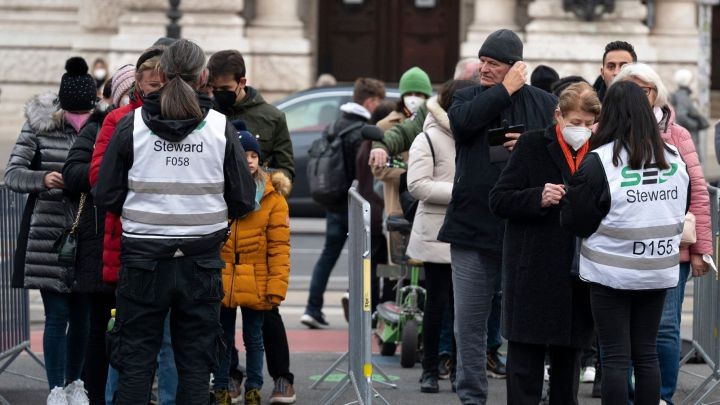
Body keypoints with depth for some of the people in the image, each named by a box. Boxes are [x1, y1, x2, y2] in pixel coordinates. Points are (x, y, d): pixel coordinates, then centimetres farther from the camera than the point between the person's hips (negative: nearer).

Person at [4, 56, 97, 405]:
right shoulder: (39, 125, -4)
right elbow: (12, 173, -5)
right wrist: (42, 179, -23)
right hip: (48, 237, -2)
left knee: (82, 316, 10)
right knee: (56, 316, -4)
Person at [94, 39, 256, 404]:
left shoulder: (131, 125, -4)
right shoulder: (220, 127, -3)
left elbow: (106, 196, -3)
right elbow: (244, 201, -1)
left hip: (143, 261, 0)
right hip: (201, 262, 1)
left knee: (135, 361, 7)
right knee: (195, 364, 8)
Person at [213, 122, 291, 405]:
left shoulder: (272, 196, -2)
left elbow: (280, 246, -4)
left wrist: (277, 286, -10)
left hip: (255, 284, -1)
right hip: (220, 282, 1)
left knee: (253, 339, 10)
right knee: (223, 338, 10)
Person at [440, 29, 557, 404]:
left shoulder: (544, 103, 4)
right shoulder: (467, 97, 8)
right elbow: (462, 121, -15)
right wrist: (506, 90, -10)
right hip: (473, 225, 1)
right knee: (469, 320, 4)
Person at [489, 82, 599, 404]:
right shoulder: (532, 146, -2)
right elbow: (498, 200, -5)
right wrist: (538, 198, -20)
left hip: (578, 277, 4)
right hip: (533, 276, -4)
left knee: (569, 356, 11)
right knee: (525, 358, -2)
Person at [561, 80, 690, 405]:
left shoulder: (599, 161, -15)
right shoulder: (674, 159, 3)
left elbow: (574, 221, -11)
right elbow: (681, 211, 18)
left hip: (612, 272, -4)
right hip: (658, 272, 5)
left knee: (615, 357, 0)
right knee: (646, 353, 11)